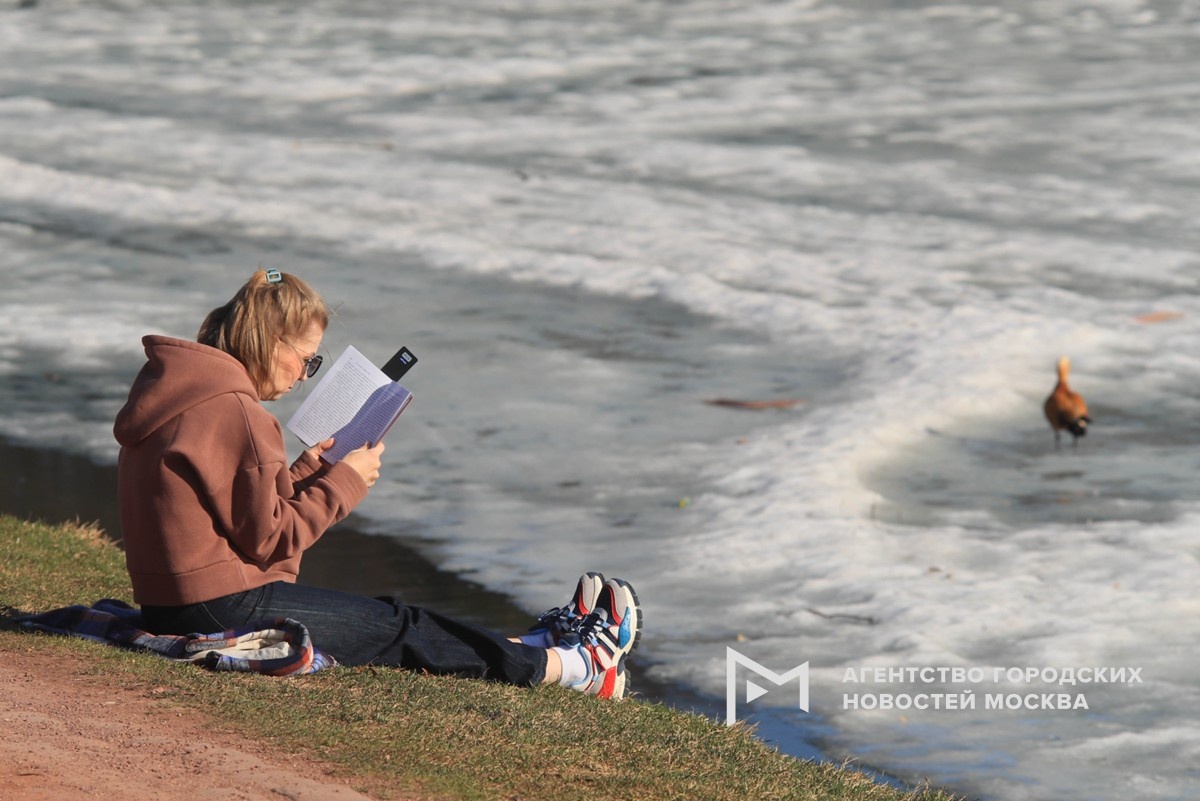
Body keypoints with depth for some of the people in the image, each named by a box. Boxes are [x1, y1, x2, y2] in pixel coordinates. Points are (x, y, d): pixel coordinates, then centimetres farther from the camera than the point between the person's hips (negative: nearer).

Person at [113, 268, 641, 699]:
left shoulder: (180, 391, 12)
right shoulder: (231, 410, -20)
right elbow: (268, 536, -18)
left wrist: (301, 475, 10)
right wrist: (341, 484, -7)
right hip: (227, 605, -10)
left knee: (385, 620, 16)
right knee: (399, 630, 3)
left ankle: (534, 643, 26)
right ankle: (571, 666, 14)